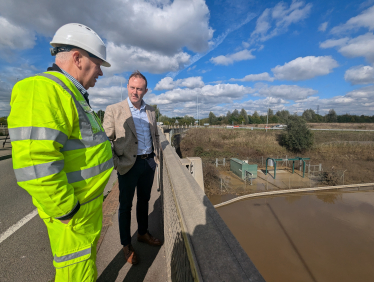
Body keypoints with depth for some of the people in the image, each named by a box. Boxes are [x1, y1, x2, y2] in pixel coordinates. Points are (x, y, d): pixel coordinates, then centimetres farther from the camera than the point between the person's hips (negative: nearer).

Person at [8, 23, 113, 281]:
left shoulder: (75, 96, 12)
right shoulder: (42, 90, -20)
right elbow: (35, 164, -29)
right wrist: (66, 211, -20)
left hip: (90, 200, 9)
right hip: (72, 210, -9)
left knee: (89, 254, 28)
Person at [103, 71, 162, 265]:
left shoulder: (150, 111, 8)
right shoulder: (114, 110, -6)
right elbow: (106, 140, -7)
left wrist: (156, 153, 9)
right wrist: (115, 163, -13)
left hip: (148, 163, 5)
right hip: (128, 165, -4)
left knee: (144, 200, 19)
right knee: (126, 205, 11)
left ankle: (143, 234, 41)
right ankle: (126, 245, 31)